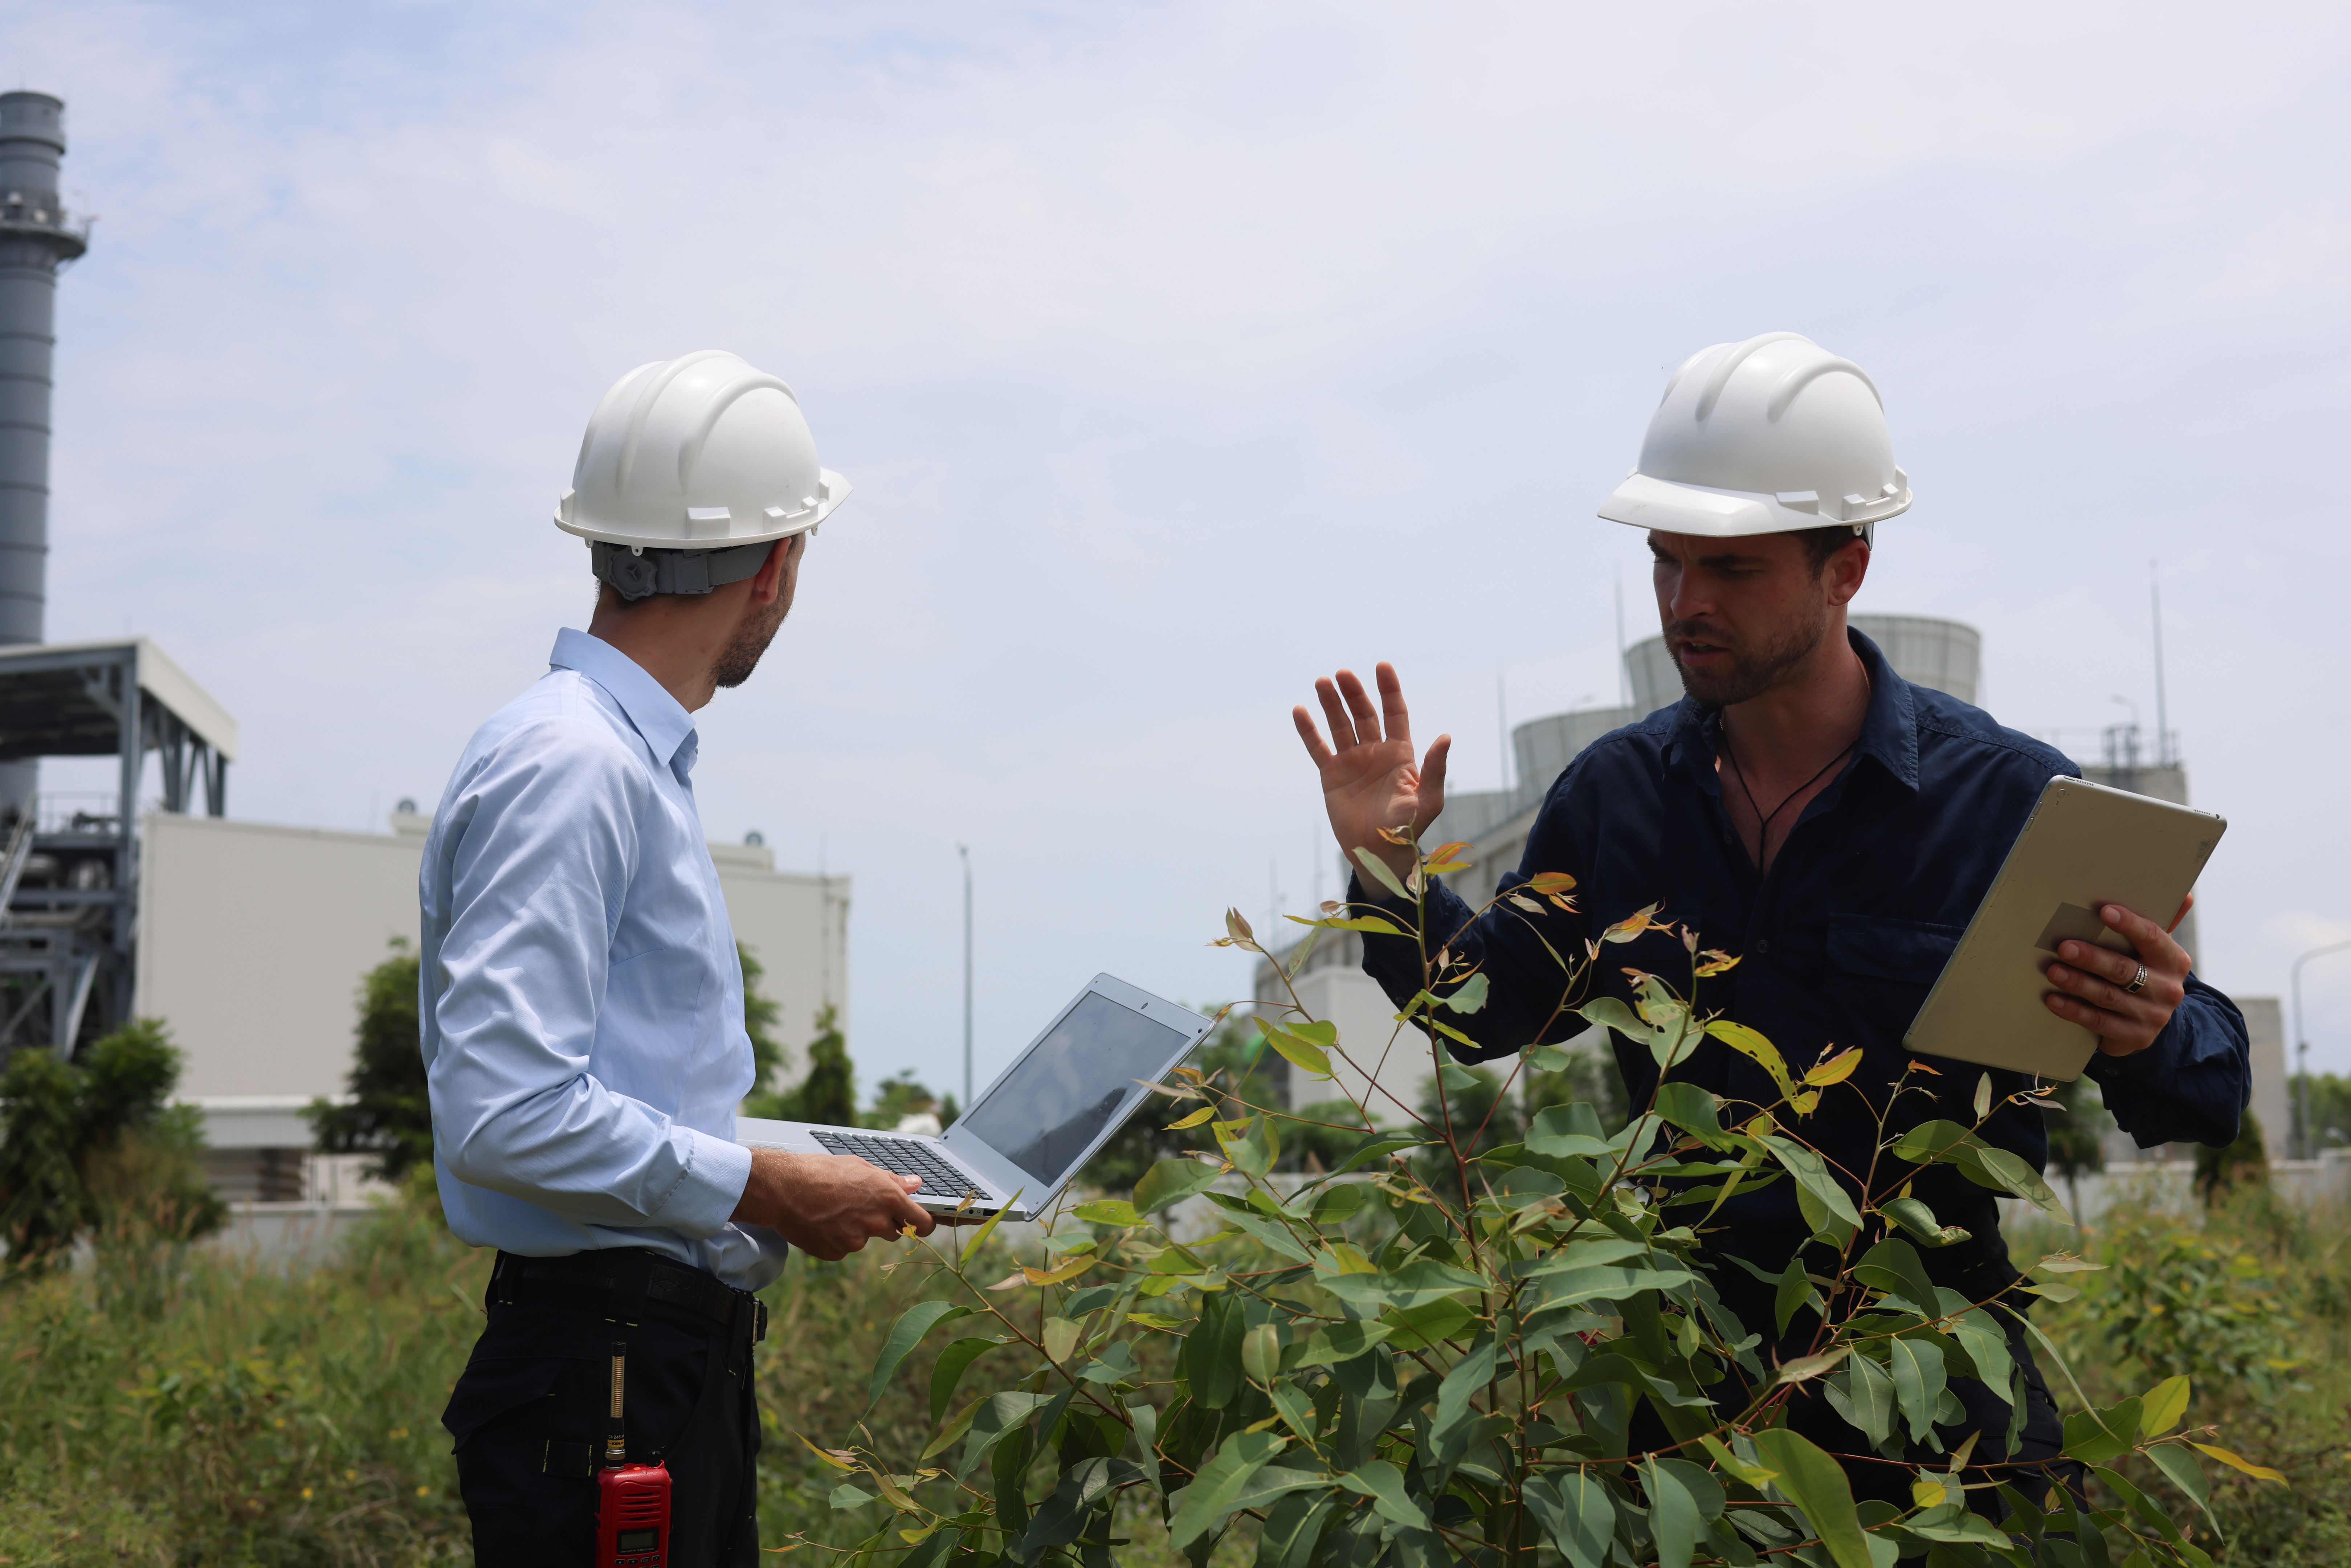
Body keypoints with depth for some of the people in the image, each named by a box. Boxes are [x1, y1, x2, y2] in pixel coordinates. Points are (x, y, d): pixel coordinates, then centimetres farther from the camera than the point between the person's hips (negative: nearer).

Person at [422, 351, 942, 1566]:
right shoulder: (569, 766, -16)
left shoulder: (638, 761, 15)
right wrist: (766, 1191, -16)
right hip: (597, 1383, -9)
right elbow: (506, 1113, -24)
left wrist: (818, 1174, 13)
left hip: (686, 1362, 9)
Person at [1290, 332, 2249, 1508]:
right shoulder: (1616, 792, 2)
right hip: (1685, 1342, 3)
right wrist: (1387, 870, 0)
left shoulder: (2012, 797, -9)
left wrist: (2151, 1040, -27)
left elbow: (2208, 1101, -4)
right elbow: (1487, 1008, 16)